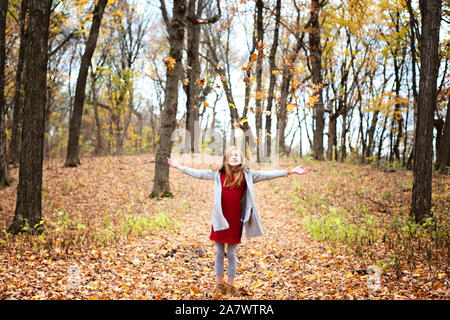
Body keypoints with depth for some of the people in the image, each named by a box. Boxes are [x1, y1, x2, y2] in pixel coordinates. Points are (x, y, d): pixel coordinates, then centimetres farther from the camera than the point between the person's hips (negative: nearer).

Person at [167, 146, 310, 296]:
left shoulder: (247, 174, 2)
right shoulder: (218, 174, 5)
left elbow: (267, 175, -2)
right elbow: (199, 173, 10)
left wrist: (290, 172, -7)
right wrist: (179, 167, 10)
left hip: (235, 220, -1)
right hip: (220, 219, 1)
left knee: (231, 254, 9)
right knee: (219, 254, 10)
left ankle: (230, 285, 23)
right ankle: (219, 284, 25)